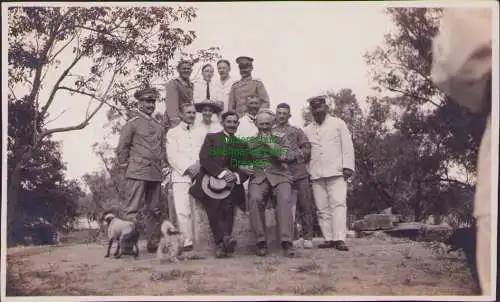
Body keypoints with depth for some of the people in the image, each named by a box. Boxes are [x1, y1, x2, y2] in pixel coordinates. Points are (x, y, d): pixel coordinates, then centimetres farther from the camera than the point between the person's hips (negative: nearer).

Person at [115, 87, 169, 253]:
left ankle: (151, 242, 16)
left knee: (154, 210, 8)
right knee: (132, 210, -8)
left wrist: (164, 167, 13)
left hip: (156, 175, 6)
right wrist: (126, 166, 0)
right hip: (137, 173, -6)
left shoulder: (159, 126, 17)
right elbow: (122, 148, 1)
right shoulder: (132, 123, 1)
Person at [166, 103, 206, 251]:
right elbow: (172, 155, 3)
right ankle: (187, 241, -10)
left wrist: (199, 164, -9)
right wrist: (187, 168, -11)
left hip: (200, 175, 2)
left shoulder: (201, 133, 23)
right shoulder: (172, 133, 15)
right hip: (181, 175, -2)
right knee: (183, 210, -13)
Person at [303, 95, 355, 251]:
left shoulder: (338, 124, 11)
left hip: (336, 172, -3)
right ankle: (328, 238, 3)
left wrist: (347, 166, -5)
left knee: (338, 204, -13)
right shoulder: (307, 130, 19)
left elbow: (347, 145, 5)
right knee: (322, 208, 0)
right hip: (316, 174, 4)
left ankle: (339, 239, -18)